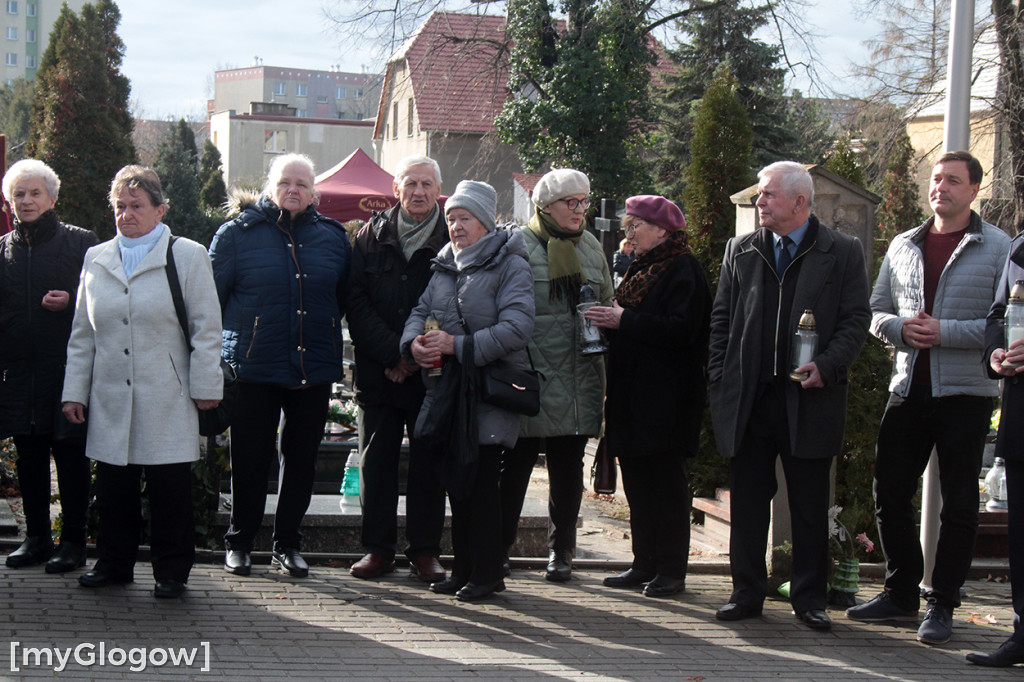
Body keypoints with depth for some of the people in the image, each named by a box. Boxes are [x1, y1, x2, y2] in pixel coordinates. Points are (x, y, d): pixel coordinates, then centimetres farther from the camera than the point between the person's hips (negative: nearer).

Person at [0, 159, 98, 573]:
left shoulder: (80, 242, 1)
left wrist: (70, 301, -16)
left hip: (67, 367, -4)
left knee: (71, 456, 0)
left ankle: (73, 541, 9)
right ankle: (36, 537, 21)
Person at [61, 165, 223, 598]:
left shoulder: (188, 257, 2)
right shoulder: (96, 259, 13)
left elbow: (206, 330, 0)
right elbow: (82, 334, 16)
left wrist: (205, 386, -5)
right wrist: (75, 391, 11)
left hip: (167, 400, -3)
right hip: (111, 399, 4)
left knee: (170, 489, 2)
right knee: (113, 485, 7)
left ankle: (171, 570, 13)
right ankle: (114, 563, 21)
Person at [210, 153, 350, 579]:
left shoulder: (332, 238, 8)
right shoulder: (237, 234, 0)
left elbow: (344, 299, 19)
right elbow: (211, 296, 2)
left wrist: (322, 336, 12)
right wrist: (222, 347, -1)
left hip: (314, 368, 3)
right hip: (254, 367, -3)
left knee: (302, 459, 8)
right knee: (250, 459, 3)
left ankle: (287, 544, 20)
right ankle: (239, 543, 17)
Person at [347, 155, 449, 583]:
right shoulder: (371, 236, 7)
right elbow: (357, 303, 1)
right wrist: (392, 354, -10)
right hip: (377, 371, 2)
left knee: (428, 463, 3)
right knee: (376, 462, 5)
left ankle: (425, 550, 11)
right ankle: (378, 548, 13)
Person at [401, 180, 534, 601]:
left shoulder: (509, 265, -6)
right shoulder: (445, 266, 17)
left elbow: (517, 326, -17)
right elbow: (421, 311, 15)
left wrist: (458, 345, -20)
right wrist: (414, 342, -9)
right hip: (447, 390, 7)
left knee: (480, 482, -5)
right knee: (456, 482, 9)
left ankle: (486, 573, 5)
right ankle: (462, 570, 18)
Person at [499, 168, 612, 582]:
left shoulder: (591, 247, 14)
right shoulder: (519, 245, -3)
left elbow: (606, 306, 23)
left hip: (578, 379, 5)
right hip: (530, 375, -4)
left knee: (568, 468, 10)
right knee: (516, 463, 1)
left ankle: (561, 550, 20)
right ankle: (500, 545, 14)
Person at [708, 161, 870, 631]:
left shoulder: (843, 253, 2)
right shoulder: (740, 251, 12)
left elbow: (856, 320, 0)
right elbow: (721, 319, 12)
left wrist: (826, 366, -14)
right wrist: (720, 380, 3)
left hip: (809, 398, -2)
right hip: (748, 399, 3)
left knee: (810, 507, 5)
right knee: (748, 503, 7)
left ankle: (809, 597, 16)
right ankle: (747, 592, 17)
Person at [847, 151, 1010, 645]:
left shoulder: (998, 248, -2)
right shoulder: (903, 247, 12)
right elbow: (876, 310, 15)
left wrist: (945, 332, -18)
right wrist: (901, 328, -7)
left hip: (964, 394, -4)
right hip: (907, 390, 5)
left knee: (958, 503, 2)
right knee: (889, 493, 8)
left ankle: (942, 605, 12)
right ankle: (901, 594, 22)